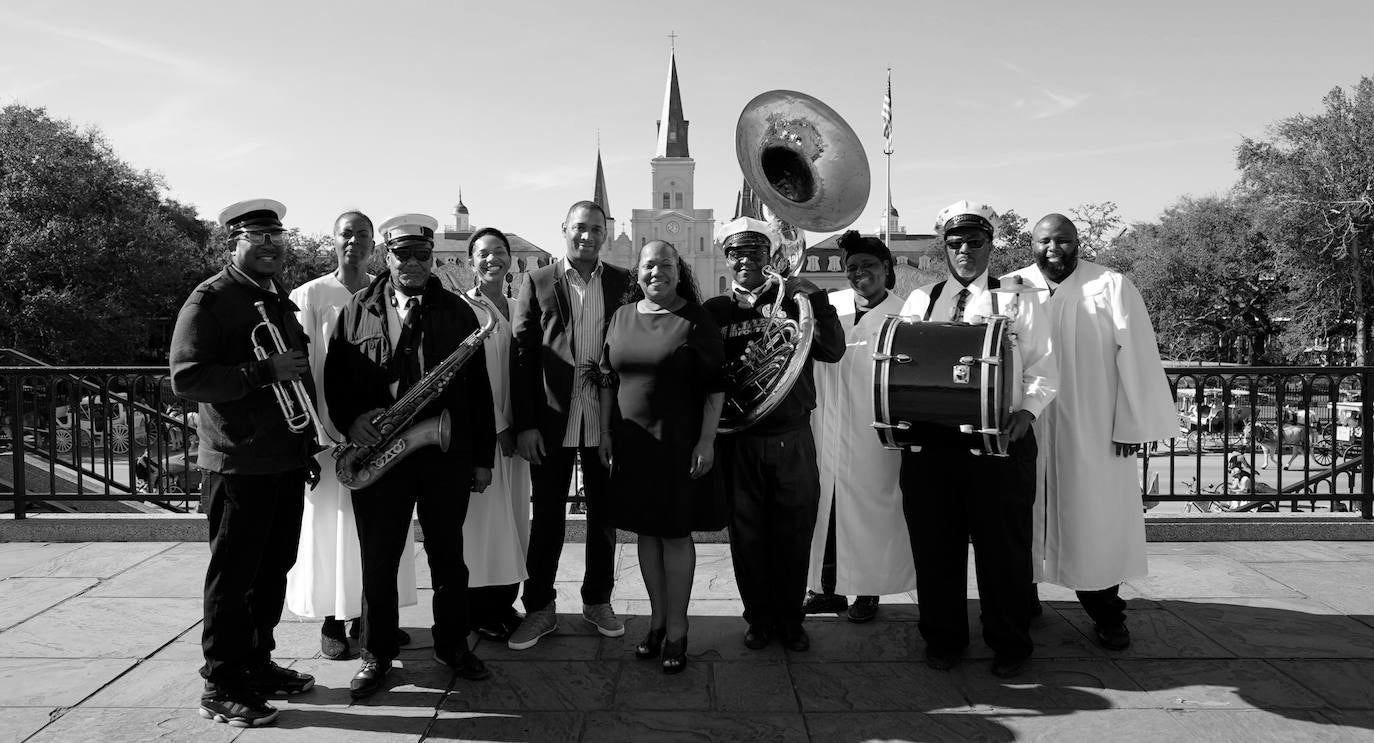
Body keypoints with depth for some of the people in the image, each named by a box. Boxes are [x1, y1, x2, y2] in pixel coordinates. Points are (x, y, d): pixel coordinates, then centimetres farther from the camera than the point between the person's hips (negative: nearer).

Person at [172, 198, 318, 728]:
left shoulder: (281, 300, 16)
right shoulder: (210, 299, -8)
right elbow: (185, 378, -17)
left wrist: (308, 442, 18)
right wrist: (262, 371, -23)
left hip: (287, 461, 7)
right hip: (238, 465, -7)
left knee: (273, 571, 14)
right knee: (233, 578, 1)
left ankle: (257, 664, 28)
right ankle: (222, 688, 12)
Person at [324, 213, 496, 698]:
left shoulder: (457, 312, 5)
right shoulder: (357, 311, 6)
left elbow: (479, 388, 4)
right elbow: (334, 378, 6)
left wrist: (483, 457, 2)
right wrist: (350, 420, -14)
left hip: (446, 457, 1)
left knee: (448, 556, 11)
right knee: (377, 561, 7)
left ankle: (453, 645, 27)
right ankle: (377, 655, 23)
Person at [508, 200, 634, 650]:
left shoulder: (624, 283, 5)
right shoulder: (538, 282, 2)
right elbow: (521, 354, -1)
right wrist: (525, 424, -8)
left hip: (606, 420, 1)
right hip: (551, 420, -1)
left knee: (604, 513, 12)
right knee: (547, 515, 8)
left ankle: (597, 600, 28)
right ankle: (540, 608, 21)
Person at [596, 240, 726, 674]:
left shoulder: (696, 320, -6)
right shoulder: (622, 317, 8)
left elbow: (715, 385, -8)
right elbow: (608, 380, 12)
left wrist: (706, 440, -13)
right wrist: (605, 434, 8)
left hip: (679, 443, -4)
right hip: (632, 442, 4)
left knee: (676, 533, 3)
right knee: (646, 530, 11)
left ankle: (677, 631, 14)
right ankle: (656, 620, 26)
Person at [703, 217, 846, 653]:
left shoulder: (790, 299, 5)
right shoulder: (714, 310, 7)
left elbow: (833, 352, -4)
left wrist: (816, 299, -12)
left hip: (792, 437, 0)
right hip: (738, 440, 0)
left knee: (794, 536, 7)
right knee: (747, 537, 8)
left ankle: (790, 620, 25)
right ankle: (759, 620, 25)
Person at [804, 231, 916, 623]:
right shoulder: (829, 305, 8)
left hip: (872, 435, -3)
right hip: (826, 429, 4)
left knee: (869, 508, 4)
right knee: (824, 506, 9)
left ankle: (867, 591, 20)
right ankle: (828, 588, 23)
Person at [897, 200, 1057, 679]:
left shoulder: (1015, 302, 8)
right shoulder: (920, 300, 14)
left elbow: (1043, 370, 4)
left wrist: (1027, 411, -13)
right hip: (929, 439, 2)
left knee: (1003, 545, 4)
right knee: (934, 544, 7)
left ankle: (1009, 645, 21)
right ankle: (943, 640, 23)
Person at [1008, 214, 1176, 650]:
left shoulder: (1112, 288, 0)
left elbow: (1135, 358, -3)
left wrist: (1130, 425, -8)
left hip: (1093, 430, -1)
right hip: (1027, 429, 1)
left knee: (1097, 519, 4)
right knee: (1028, 516, 8)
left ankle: (1106, 614, 17)